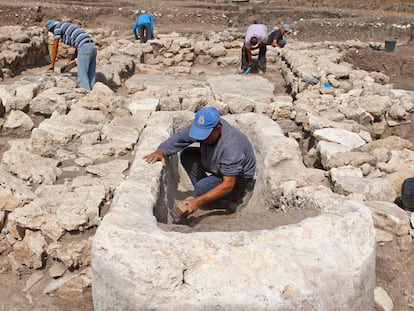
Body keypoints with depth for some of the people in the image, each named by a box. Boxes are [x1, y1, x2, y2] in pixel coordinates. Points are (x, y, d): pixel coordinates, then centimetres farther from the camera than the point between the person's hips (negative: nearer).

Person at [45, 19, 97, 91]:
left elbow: (55, 47, 8)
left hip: (85, 48, -9)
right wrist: (71, 60, 31)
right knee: (91, 77, 9)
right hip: (92, 46, 9)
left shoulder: (58, 27, 9)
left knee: (82, 77, -7)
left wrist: (52, 64, 13)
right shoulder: (70, 28, 35)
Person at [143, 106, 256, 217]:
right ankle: (208, 192, 1)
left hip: (238, 176, -7)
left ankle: (236, 194, -2)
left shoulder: (231, 145, -38)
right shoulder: (203, 126, -20)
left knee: (202, 188, -28)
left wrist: (198, 201, -38)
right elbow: (179, 137, -9)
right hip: (217, 166, 7)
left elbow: (228, 185, -36)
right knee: (186, 155, -9)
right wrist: (161, 151, -28)